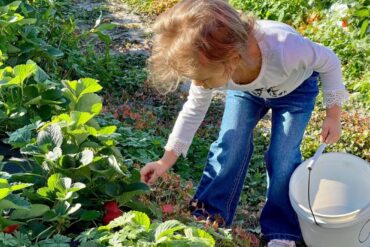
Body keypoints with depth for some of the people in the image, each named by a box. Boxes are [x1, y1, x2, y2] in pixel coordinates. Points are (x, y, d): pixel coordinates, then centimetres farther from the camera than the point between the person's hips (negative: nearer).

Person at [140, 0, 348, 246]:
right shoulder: (211, 65, -33)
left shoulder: (285, 48, -48)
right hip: (246, 90, 3)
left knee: (283, 157, -10)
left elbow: (328, 61, -24)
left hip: (295, 88, -2)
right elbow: (193, 111, -13)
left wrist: (333, 115, -17)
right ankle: (208, 217, 10)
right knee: (228, 147, -8)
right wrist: (165, 162, -10)